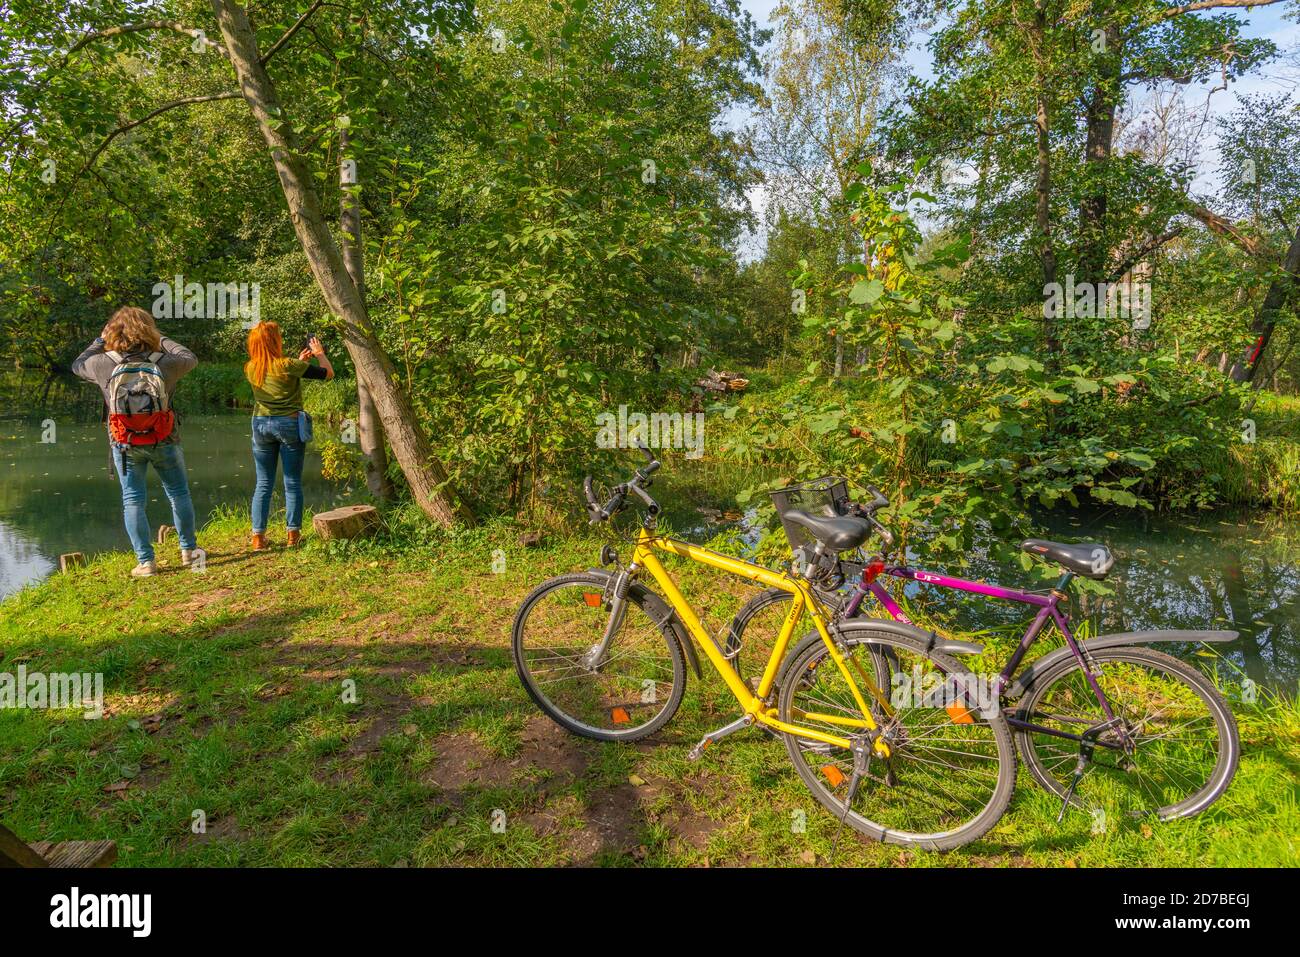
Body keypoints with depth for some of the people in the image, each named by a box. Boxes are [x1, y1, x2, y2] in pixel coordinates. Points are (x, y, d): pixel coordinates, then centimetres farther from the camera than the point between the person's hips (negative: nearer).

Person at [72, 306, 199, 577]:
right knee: (179, 493, 15)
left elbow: (78, 364, 13)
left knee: (133, 500, 8)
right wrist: (163, 339, 19)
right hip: (164, 442, 0)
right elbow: (190, 358, 10)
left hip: (125, 445, 1)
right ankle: (188, 550, 23)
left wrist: (100, 340, 21)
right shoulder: (163, 362, -11)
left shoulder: (105, 364, -9)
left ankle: (145, 561, 7)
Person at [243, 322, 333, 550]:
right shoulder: (288, 366, -15)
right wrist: (319, 353, 8)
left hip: (261, 424, 4)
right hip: (289, 424, -4)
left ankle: (258, 537, 8)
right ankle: (293, 535, 10)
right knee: (292, 483, 6)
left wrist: (300, 361, 21)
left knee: (263, 484, 9)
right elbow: (328, 373, -9)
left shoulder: (251, 369, 0)